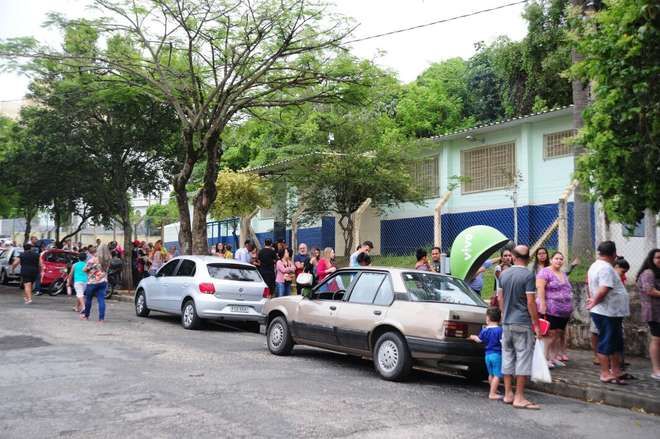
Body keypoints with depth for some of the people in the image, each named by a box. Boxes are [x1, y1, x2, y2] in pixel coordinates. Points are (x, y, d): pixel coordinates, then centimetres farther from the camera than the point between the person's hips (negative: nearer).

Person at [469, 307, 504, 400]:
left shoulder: (485, 330, 3)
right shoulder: (500, 330, -14)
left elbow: (479, 340, 18)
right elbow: (502, 342, -21)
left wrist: (473, 337, 37)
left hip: (488, 355, 6)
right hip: (497, 355, -6)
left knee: (491, 374, 21)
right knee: (497, 375, -3)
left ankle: (493, 390, 36)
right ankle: (492, 394, -7)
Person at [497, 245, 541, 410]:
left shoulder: (504, 274, 7)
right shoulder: (528, 275, -12)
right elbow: (530, 302, -15)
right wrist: (536, 324, -8)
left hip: (506, 322, 6)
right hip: (523, 323, -6)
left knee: (507, 357, 12)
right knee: (523, 358, -1)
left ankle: (508, 394, 18)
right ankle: (519, 397, -1)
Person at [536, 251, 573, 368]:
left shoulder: (564, 274, 18)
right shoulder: (545, 272, -7)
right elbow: (540, 288, -15)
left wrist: (569, 306, 20)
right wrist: (542, 304, -22)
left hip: (564, 311, 8)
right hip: (550, 309, -8)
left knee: (558, 334, 8)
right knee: (551, 333, -8)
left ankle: (554, 357, 14)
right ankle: (545, 358, -3)